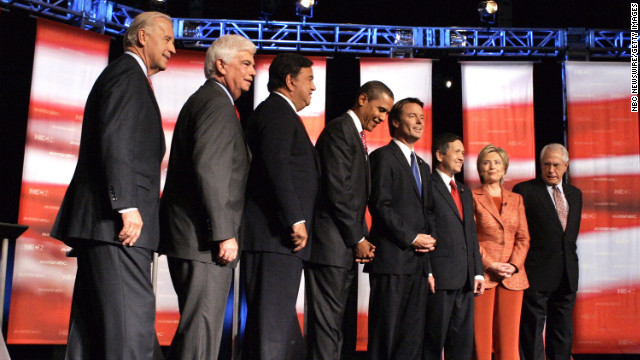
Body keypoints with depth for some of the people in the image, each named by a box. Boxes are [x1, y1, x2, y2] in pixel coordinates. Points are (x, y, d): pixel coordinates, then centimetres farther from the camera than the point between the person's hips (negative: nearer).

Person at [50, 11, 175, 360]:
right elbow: (115, 142, -17)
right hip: (113, 219, -11)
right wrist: (127, 206, -22)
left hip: (98, 222, 11)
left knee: (92, 325, 9)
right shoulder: (128, 74, -4)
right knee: (132, 320, -13)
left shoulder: (123, 74, 26)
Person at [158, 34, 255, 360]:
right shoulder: (217, 103, -10)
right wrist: (225, 234, -21)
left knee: (195, 328, 16)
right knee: (202, 332, -8)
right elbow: (209, 169, -21)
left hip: (187, 236, 11)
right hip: (204, 239, -11)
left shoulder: (202, 100, 22)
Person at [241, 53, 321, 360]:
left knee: (281, 324, 13)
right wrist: (296, 219, -22)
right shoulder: (278, 111, -5)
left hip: (277, 240, 10)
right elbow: (276, 164, -19)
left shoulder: (279, 112, 26)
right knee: (272, 327, -10)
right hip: (276, 238, -10)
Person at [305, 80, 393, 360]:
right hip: (331, 244, -10)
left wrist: (361, 239, 5)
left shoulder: (356, 136, 22)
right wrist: (358, 238, -11)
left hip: (348, 246, 10)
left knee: (333, 325, 9)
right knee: (326, 324, -8)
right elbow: (337, 190, -16)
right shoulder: (340, 129, -6)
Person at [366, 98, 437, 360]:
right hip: (392, 259, -7)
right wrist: (411, 238, -13)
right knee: (385, 336, -4)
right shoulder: (383, 157, -1)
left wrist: (429, 239, 4)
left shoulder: (423, 167, 23)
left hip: (419, 262, 7)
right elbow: (380, 206, -11)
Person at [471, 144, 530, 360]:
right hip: (483, 275, -3)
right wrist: (489, 264, -12)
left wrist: (513, 265, -4)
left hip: (512, 277, 4)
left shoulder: (516, 199, 16)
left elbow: (523, 238, 11)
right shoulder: (472, 197, 3)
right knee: (481, 338, -4)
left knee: (509, 340, 2)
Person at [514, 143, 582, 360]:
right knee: (532, 330, 0)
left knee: (563, 334, 13)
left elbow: (573, 231, 20)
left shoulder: (575, 194, 15)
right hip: (537, 274, -5)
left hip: (567, 275, 6)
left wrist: (571, 262, 13)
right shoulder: (525, 190, -4)